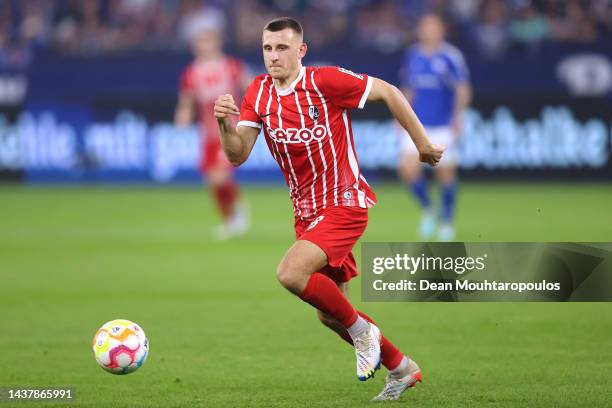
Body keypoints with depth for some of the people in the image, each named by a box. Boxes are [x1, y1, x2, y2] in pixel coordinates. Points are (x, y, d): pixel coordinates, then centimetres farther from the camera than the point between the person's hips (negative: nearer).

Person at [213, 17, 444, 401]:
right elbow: (238, 156, -3)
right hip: (307, 211, 7)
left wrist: (423, 144, -1)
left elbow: (389, 92, -5)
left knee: (291, 273, -27)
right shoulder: (259, 92, 0)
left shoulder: (326, 81, -15)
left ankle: (361, 330, -4)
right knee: (330, 315, 11)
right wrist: (226, 124, -23)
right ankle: (401, 368, 31)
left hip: (344, 204, -7)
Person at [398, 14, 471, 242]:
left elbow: (463, 89, -7)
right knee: (409, 169, -11)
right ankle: (427, 211, 12)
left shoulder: (451, 57, -5)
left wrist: (457, 116, -17)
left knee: (446, 174, 0)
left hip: (443, 126, -3)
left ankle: (446, 221, 18)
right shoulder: (412, 56, 9)